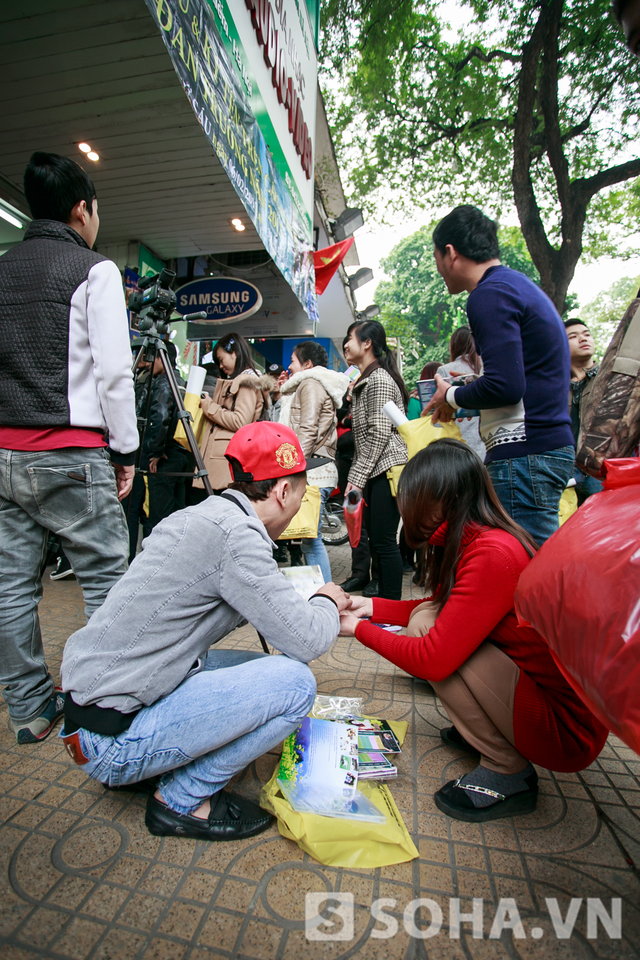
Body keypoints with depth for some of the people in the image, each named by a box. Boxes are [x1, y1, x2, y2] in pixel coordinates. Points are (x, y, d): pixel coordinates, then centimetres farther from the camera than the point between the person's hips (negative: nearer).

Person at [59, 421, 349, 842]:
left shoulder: (203, 514, 6)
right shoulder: (235, 534, -23)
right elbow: (306, 641, -21)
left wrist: (312, 605, 18)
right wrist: (329, 603, 2)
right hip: (113, 734, -9)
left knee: (262, 666, 14)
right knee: (294, 682, -16)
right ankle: (182, 800, 2)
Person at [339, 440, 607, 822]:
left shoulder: (493, 554, -28)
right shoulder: (479, 539, 0)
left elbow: (433, 660, -26)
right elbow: (444, 608, 13)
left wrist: (362, 629, -11)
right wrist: (373, 606, 11)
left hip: (567, 731, -8)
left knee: (431, 630, -20)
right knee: (425, 618, 0)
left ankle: (508, 772, -3)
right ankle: (482, 730, 14)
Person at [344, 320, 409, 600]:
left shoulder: (380, 379, -9)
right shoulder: (366, 380, 22)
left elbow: (380, 434, -17)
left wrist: (358, 477, -16)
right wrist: (355, 475, 17)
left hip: (387, 470, -10)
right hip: (374, 472, 10)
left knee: (384, 542, -6)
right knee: (377, 540, 12)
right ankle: (382, 598, 22)